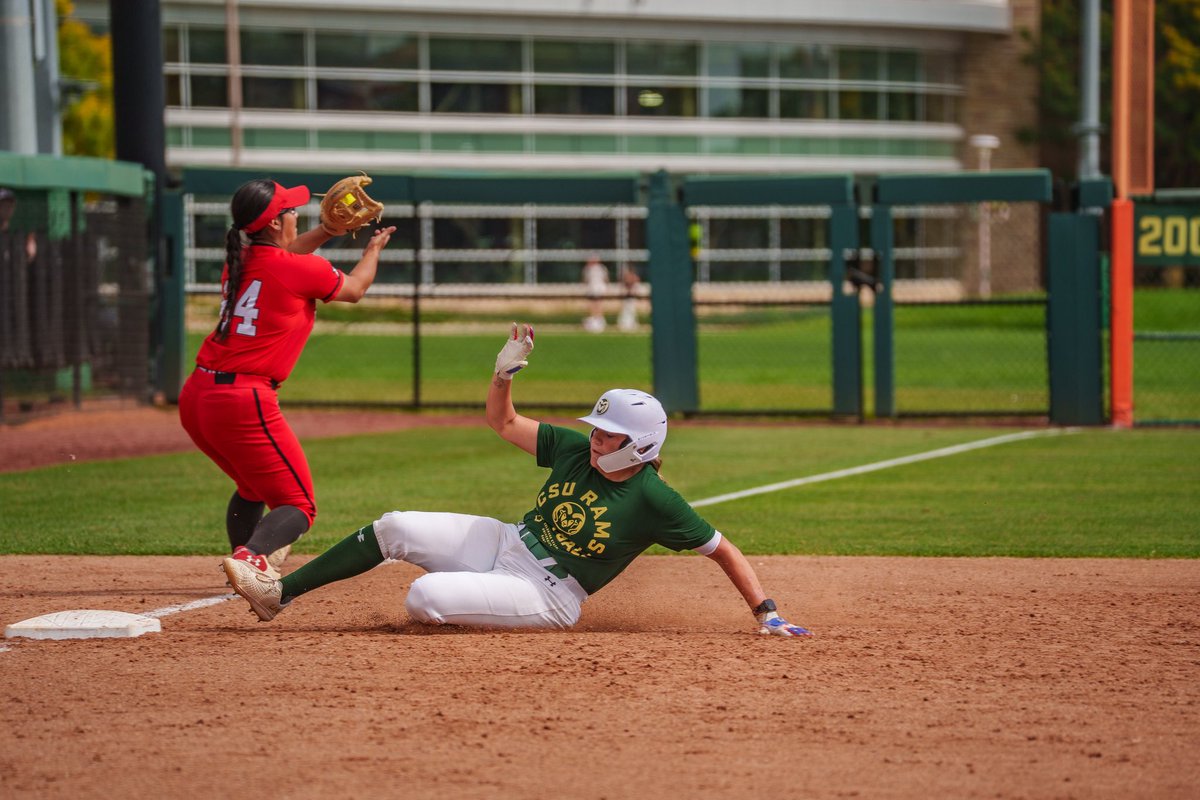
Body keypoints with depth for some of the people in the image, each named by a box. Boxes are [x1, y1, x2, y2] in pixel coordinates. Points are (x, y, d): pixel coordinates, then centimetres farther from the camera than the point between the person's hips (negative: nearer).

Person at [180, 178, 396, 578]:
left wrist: (326, 230, 37)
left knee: (254, 488, 30)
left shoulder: (239, 262, 12)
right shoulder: (302, 269, -8)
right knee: (298, 504, -4)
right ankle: (252, 557, -31)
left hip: (196, 396, 8)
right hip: (243, 402, -8)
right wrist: (374, 249, 33)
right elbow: (354, 289, 15)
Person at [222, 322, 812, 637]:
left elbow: (724, 550, -14)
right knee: (393, 528, -4)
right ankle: (278, 593, 2)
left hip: (545, 597, -7)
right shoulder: (575, 450, 2)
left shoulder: (653, 501, -17)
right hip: (505, 542, 7)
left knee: (424, 597, -27)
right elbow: (503, 421, 10)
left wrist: (766, 613, -21)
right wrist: (506, 371, -9)